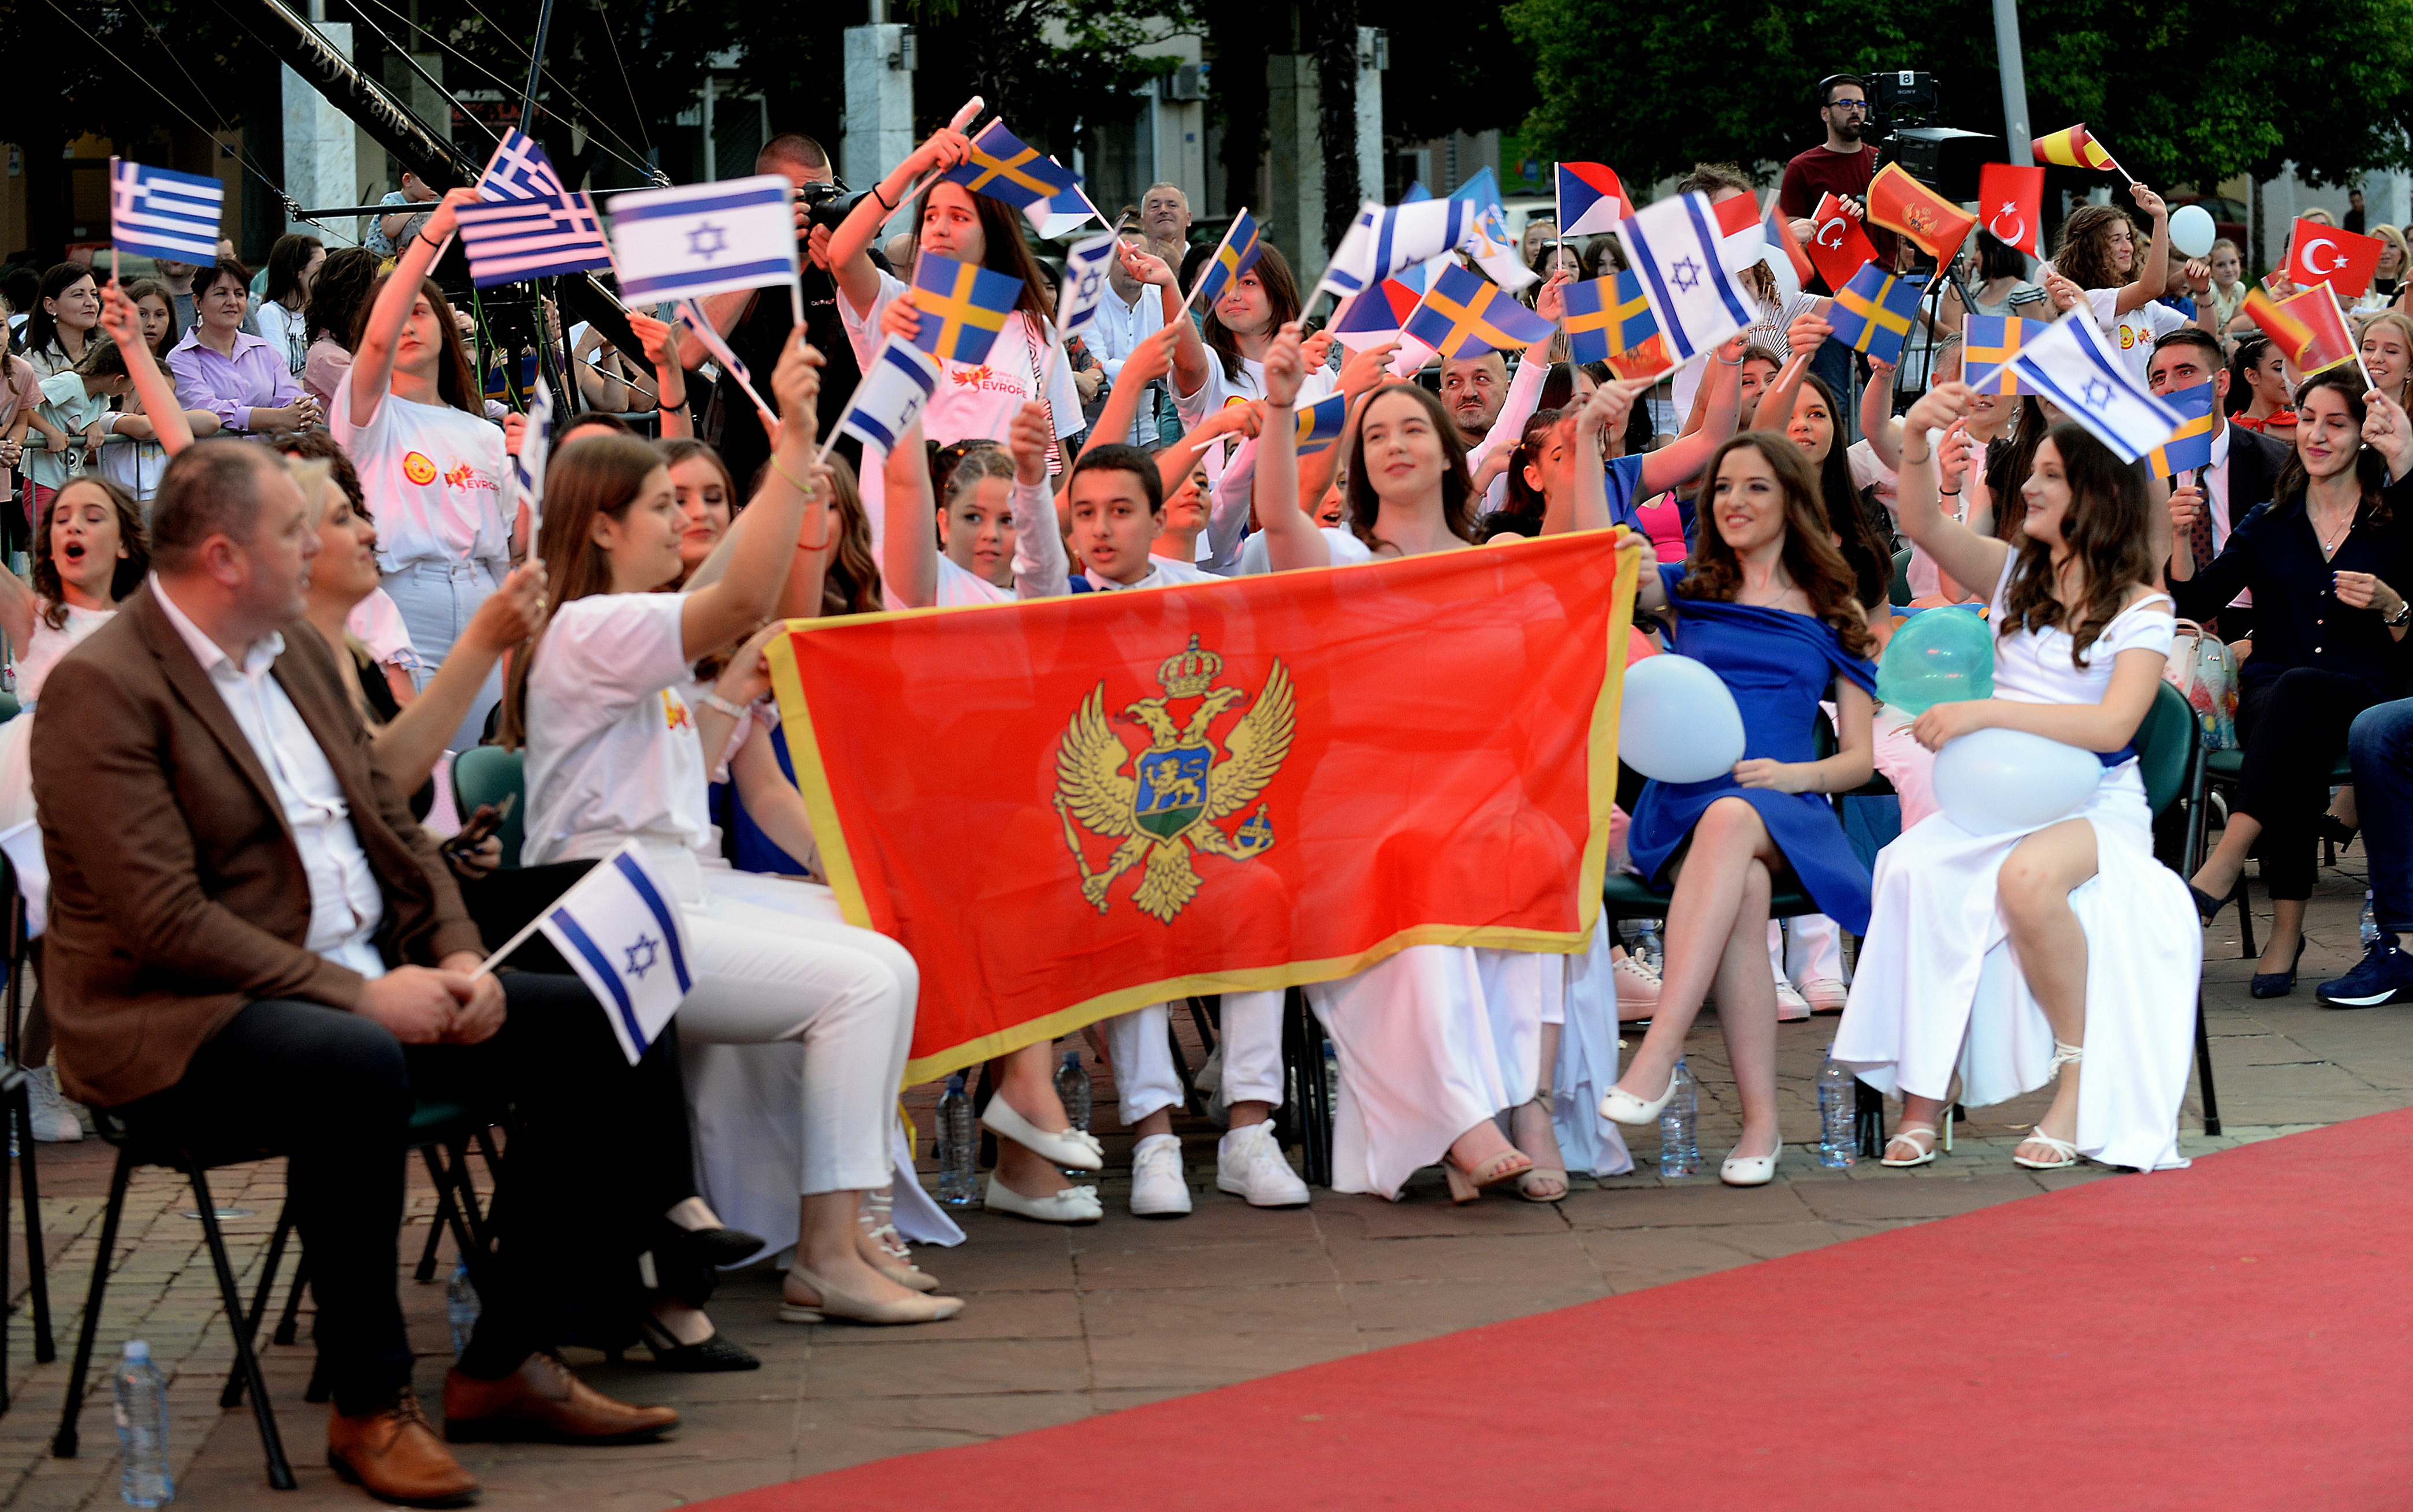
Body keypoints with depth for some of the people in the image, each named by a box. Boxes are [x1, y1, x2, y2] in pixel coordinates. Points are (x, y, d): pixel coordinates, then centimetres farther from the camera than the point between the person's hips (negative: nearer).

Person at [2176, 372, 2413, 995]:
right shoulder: (2269, 526, 18)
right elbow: (2196, 604, 5)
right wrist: (2181, 539, -11)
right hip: (2270, 701, 2)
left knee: (2298, 689, -39)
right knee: (2297, 744, -37)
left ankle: (2222, 868, -46)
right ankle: (2286, 928, -41)